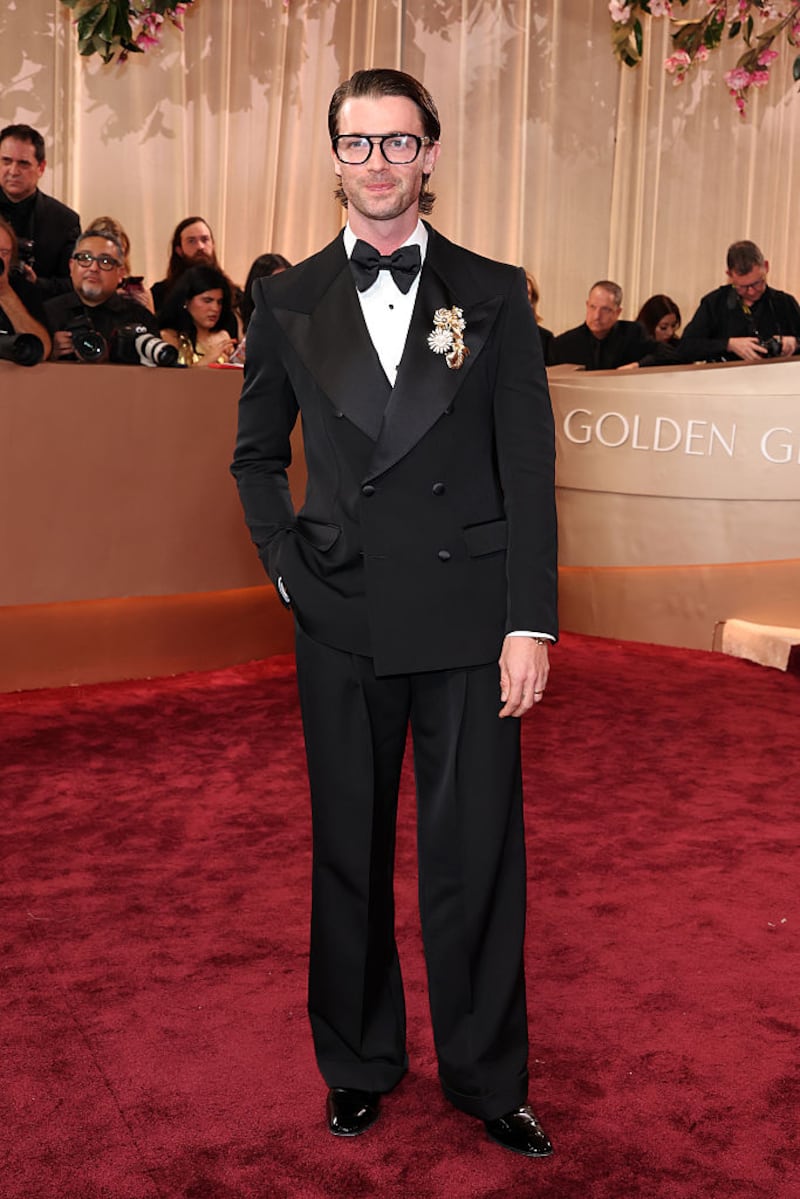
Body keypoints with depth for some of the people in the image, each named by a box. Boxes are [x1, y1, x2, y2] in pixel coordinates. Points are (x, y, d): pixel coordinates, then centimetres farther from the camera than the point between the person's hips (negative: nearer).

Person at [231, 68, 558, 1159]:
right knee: (349, 852, 13)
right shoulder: (288, 302, 7)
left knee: (475, 854, 5)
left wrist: (530, 623, -7)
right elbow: (257, 454, 16)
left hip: (467, 620, -1)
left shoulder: (494, 294, 3)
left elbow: (529, 469, -1)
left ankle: (487, 1075, 26)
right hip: (341, 622, 2)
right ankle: (359, 1064, 33)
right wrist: (288, 564, 2)